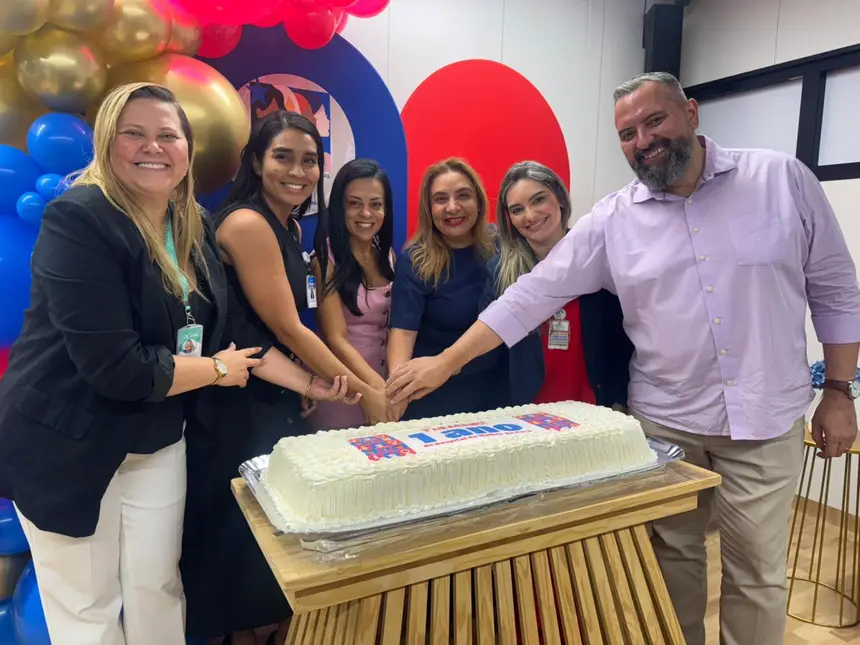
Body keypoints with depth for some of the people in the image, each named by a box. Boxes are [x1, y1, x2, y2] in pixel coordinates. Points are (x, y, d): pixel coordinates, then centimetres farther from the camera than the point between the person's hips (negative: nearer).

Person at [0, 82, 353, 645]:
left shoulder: (195, 229, 1)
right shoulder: (79, 221, -22)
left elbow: (231, 327, 5)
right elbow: (115, 366, -28)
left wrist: (311, 384, -1)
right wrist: (218, 370, -14)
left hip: (158, 439, 6)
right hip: (66, 444, -6)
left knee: (158, 589, 16)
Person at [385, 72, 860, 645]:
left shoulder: (784, 179, -3)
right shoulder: (613, 220, -4)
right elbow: (533, 295, -6)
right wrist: (446, 362, -9)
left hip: (766, 421, 0)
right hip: (663, 422, 1)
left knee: (757, 572, 11)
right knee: (672, 557, 16)